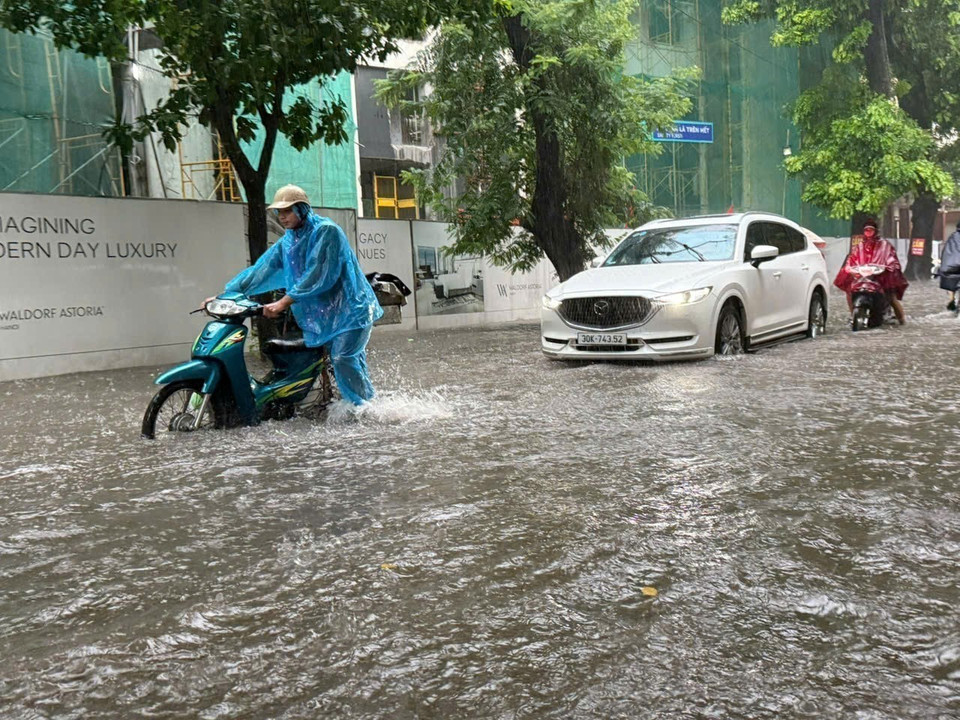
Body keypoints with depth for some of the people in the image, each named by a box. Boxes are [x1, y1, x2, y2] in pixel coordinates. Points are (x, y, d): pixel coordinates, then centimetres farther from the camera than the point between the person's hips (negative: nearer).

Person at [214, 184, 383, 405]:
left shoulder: (327, 231, -13)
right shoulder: (287, 243, 11)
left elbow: (318, 274, -23)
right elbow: (261, 270, 8)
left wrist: (285, 302, -29)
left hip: (351, 307, -7)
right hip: (325, 313, 7)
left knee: (343, 359, -18)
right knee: (351, 361, 4)